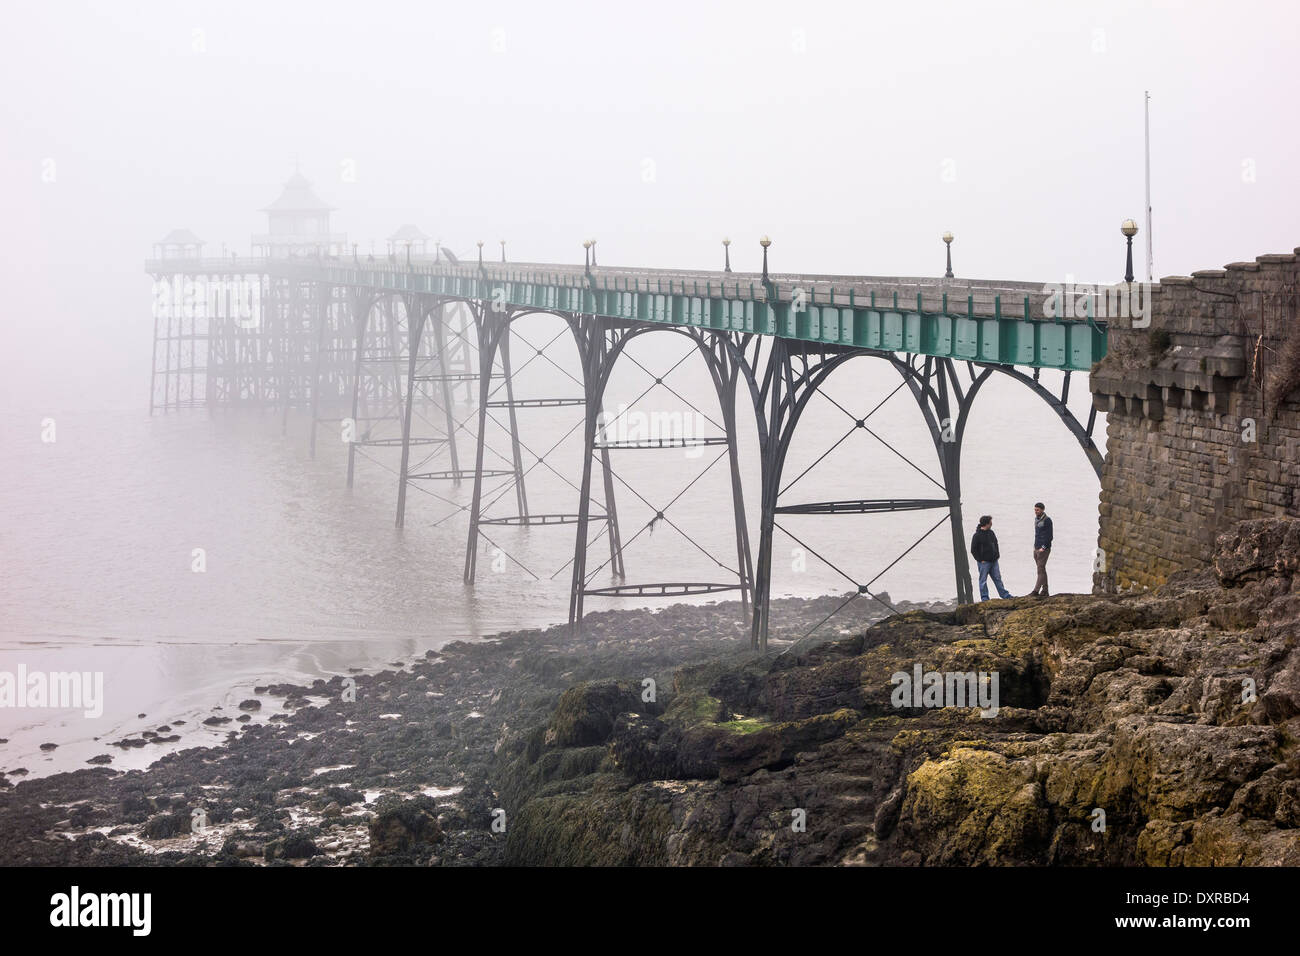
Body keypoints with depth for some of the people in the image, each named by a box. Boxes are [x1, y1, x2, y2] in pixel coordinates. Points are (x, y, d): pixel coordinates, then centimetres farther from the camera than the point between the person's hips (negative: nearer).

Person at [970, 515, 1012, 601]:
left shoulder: (991, 533, 8)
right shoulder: (977, 535, -13)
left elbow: (995, 544, 22)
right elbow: (973, 550, -11)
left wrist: (997, 555, 13)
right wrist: (980, 560, -13)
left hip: (993, 561, 6)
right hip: (984, 562, -6)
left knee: (997, 578, 13)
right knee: (983, 580, 2)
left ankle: (1004, 594, 20)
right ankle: (984, 597, 9)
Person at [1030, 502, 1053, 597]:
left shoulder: (1047, 520, -10)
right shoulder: (1036, 519, 14)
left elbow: (1049, 536, -13)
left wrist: (1043, 547, -16)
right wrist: (1035, 546, 13)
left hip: (1044, 549, -8)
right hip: (1036, 549, 8)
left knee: (1041, 569, -11)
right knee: (1042, 570, 9)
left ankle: (1036, 590, -17)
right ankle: (1045, 591, 12)